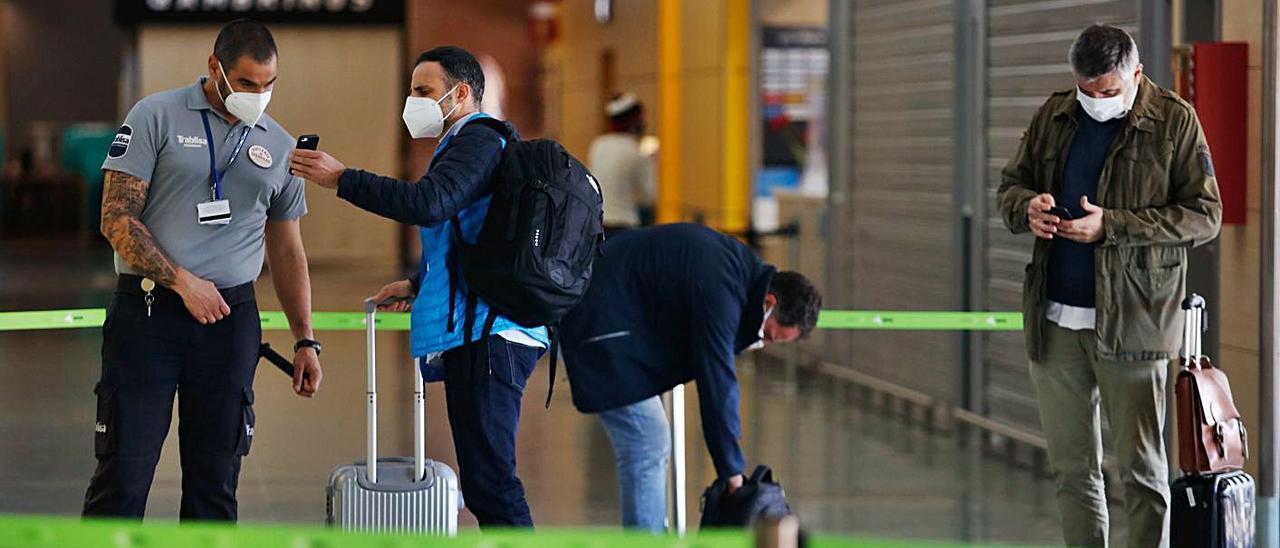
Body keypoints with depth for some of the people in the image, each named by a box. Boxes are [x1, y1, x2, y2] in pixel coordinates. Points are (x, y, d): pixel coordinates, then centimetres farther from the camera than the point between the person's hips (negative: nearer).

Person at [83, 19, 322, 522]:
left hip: (230, 317, 4)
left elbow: (287, 252, 19)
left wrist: (305, 340, 14)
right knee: (123, 475, -5)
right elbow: (117, 219, -7)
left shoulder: (278, 146, 12)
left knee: (215, 480, 6)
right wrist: (183, 282, -14)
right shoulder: (157, 117, -1)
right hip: (147, 313, -4)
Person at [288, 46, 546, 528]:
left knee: (489, 480, -13)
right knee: (486, 477, 13)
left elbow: (427, 203, -25)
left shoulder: (478, 140, -9)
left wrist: (341, 179, -18)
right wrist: (419, 285, 23)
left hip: (487, 333, -11)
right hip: (482, 331, 11)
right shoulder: (473, 143, 25)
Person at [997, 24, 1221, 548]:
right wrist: (1028, 207, -8)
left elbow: (1204, 215, -8)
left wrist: (1112, 225, -18)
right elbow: (1010, 185, 17)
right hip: (1054, 319, 5)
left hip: (1130, 322, -5)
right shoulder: (1054, 115, 10)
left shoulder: (1174, 121, -4)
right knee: (1071, 468, 11)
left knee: (1141, 469, -1)